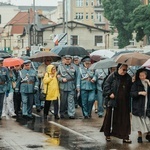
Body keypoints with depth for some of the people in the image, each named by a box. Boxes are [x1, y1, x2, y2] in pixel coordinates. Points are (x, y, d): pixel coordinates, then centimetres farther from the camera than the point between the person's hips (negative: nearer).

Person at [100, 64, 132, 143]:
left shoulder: (128, 78, 9)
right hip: (113, 100, -3)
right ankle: (107, 134, 17)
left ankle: (125, 137, 7)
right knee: (110, 117, 4)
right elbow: (106, 85, -6)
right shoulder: (113, 76, -4)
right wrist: (109, 93, -16)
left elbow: (130, 89, 15)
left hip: (124, 102, 4)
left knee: (124, 119, 3)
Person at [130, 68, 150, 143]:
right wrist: (140, 93, -21)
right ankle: (139, 136, 12)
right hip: (138, 106, -2)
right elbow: (132, 93, -6)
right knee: (139, 121, -1)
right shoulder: (136, 84, 1)